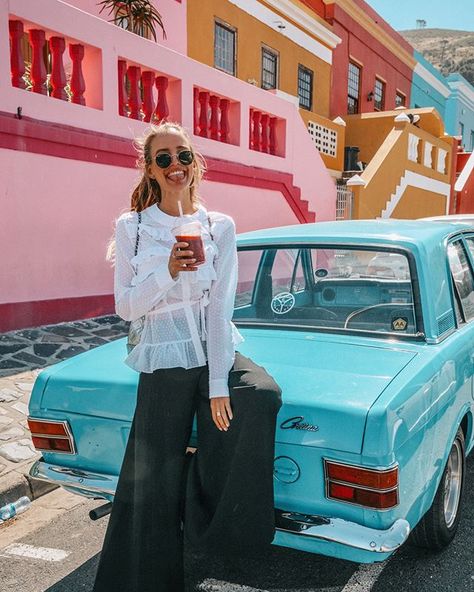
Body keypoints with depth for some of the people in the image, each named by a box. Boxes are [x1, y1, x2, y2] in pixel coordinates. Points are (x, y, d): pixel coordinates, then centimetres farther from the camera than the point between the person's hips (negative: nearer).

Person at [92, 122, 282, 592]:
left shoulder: (220, 227, 1)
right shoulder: (132, 227, 1)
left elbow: (220, 307, -6)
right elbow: (125, 307, -3)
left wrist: (218, 384, -13)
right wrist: (168, 271, -21)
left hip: (217, 354, 1)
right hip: (164, 363, -1)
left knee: (263, 394, -29)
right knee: (152, 485, 0)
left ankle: (212, 512, -6)